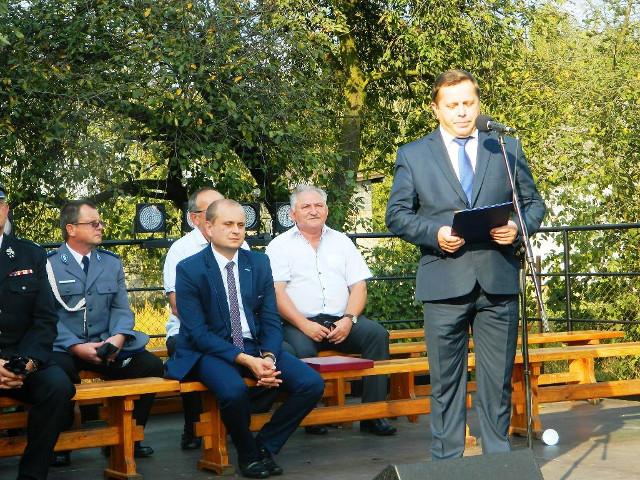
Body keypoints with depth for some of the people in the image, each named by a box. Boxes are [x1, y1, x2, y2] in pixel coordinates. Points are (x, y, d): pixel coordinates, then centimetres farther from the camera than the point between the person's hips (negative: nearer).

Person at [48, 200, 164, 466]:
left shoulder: (112, 263, 13)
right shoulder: (49, 264, -1)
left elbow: (121, 309, 10)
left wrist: (118, 337, -12)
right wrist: (76, 347, -20)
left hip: (106, 344, 4)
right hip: (64, 347, -4)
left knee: (152, 365, -17)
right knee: (60, 370, -37)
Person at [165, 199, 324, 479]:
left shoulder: (259, 263, 7)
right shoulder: (189, 269, -7)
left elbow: (271, 321, 6)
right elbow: (197, 332, -13)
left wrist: (268, 357, -16)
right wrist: (246, 361, -22)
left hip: (256, 347, 5)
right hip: (210, 351, -5)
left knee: (312, 384, -16)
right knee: (233, 391, -37)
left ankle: (266, 445, 3)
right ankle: (247, 454, -6)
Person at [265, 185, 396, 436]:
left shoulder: (341, 241, 19)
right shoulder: (280, 246, 9)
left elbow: (359, 286, 11)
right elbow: (277, 293, -4)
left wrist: (348, 319, -8)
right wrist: (304, 325, -16)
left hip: (341, 321, 3)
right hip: (300, 323, -3)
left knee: (377, 334, -23)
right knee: (302, 349, -35)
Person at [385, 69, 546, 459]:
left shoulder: (508, 149, 11)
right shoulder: (413, 156, 7)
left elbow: (534, 202, 13)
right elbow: (397, 214, 4)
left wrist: (519, 227, -8)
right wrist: (435, 233, -13)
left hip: (499, 281, 2)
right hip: (444, 282, -1)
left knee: (499, 379, 7)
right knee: (446, 379, 4)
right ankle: (446, 462, 11)